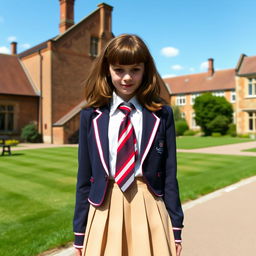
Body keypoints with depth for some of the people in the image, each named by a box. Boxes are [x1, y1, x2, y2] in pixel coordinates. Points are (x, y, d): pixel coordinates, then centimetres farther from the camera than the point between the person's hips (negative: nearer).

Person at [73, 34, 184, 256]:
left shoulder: (161, 114, -3)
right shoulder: (91, 115, -1)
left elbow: (170, 174, -1)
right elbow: (84, 177, 1)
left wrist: (176, 228, 1)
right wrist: (79, 234, 4)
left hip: (149, 211, 0)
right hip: (104, 211, 1)